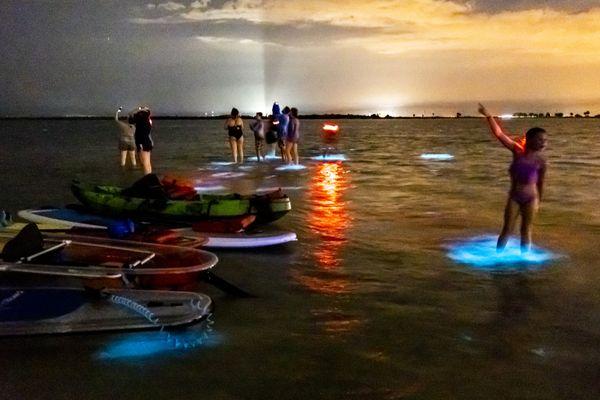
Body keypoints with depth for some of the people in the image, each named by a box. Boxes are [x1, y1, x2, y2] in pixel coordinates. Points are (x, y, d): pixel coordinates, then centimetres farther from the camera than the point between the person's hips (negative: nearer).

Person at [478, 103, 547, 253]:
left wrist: (539, 202, 10)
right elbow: (499, 134, -15)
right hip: (514, 197, 0)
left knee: (526, 232, 9)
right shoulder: (517, 151, -10)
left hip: (530, 198, 0)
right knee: (507, 230, 4)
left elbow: (541, 183, 4)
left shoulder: (541, 160, -8)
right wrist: (488, 116, -21)